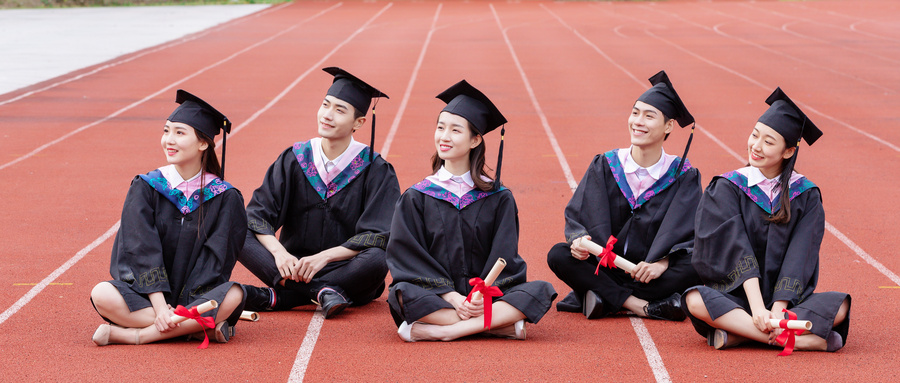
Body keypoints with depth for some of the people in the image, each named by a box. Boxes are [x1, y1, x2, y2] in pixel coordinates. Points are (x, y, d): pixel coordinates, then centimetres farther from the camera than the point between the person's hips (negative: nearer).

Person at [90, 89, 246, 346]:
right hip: (145, 293, 0)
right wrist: (160, 307, -23)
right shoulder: (145, 188, 0)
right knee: (102, 295, -30)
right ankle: (203, 326, -27)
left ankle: (134, 335, -27)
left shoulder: (224, 198, -1)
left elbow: (216, 258, -7)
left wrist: (188, 308, -21)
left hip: (197, 296, 0)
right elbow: (142, 249, -10)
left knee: (233, 295, -32)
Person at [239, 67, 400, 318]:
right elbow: (257, 214, -4)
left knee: (377, 260, -36)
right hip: (293, 267, 2)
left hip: (347, 271, -2)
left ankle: (274, 298, -27)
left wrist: (324, 256, -25)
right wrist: (278, 252, -25)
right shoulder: (294, 159, 2)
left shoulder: (375, 170, -5)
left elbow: (378, 237, -12)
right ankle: (322, 292, -30)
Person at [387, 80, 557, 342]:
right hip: (436, 296, -1)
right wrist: (450, 297, -17)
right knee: (402, 293, -34)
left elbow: (504, 258, 1)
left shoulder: (498, 198, 8)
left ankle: (437, 331, -32)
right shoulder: (416, 198, 6)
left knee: (541, 290, -25)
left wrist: (483, 295, -18)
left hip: (483, 297, 1)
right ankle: (500, 324, -29)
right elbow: (408, 257, -3)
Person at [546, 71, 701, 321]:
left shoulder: (683, 176, -1)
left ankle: (605, 298, -26)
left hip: (649, 272, -1)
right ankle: (645, 306, -29)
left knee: (695, 267, -30)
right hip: (604, 268, 1)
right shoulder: (605, 166, 3)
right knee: (559, 256, -25)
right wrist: (580, 240, -25)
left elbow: (687, 232, -9)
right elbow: (577, 214, -1)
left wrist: (663, 262, -29)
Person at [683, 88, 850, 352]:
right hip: (736, 296, -1)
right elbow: (736, 251, -12)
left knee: (839, 306, -27)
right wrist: (757, 308, -25)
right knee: (695, 301, -33)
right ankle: (806, 340, -33)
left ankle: (738, 333, -27)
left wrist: (778, 309, -22)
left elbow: (799, 256, -6)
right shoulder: (727, 189, 0)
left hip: (788, 299, 1)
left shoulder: (805, 195, 4)